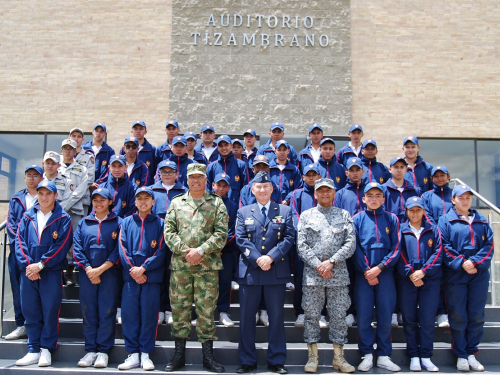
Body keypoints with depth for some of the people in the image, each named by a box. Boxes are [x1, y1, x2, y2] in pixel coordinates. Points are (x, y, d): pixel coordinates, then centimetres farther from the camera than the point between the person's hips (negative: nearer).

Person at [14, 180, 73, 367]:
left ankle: (46, 349, 11)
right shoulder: (28, 216, 11)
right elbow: (19, 241, 4)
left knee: (50, 311, 0)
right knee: (30, 311, 6)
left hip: (51, 272, -3)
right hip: (28, 272, 3)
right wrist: (27, 264, -10)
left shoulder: (63, 219, 1)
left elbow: (62, 245, -8)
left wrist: (41, 264, -14)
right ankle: (33, 350, 15)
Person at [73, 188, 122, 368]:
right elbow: (77, 248, 4)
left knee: (107, 311, -2)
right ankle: (90, 350, 12)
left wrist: (100, 269, -11)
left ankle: (103, 351, 6)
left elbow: (118, 250, -3)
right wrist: (88, 269, -8)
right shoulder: (83, 223, 12)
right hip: (87, 273, 3)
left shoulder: (117, 223, 4)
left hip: (110, 273, -2)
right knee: (88, 311, 4)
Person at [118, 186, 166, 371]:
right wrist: (133, 270, -8)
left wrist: (143, 268, -12)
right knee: (129, 314, 0)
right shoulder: (127, 222, 12)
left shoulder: (159, 223, 7)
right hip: (130, 276, 2)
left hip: (151, 276, -1)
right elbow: (122, 248, 4)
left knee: (149, 315, 0)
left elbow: (161, 251, -1)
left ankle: (145, 354, 10)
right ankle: (133, 354, 9)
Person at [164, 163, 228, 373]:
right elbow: (169, 232, 5)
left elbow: (222, 233, -3)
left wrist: (200, 251, -13)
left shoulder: (217, 203, 6)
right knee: (179, 309, 6)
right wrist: (184, 251, -9)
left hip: (207, 265, -2)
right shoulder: (176, 203, 12)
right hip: (180, 264, 2)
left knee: (207, 310, 2)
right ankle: (179, 355, 16)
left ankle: (208, 356, 13)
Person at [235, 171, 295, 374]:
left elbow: (289, 237, -1)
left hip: (277, 271, -1)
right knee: (247, 317, 5)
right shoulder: (243, 212, 10)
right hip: (250, 271, 1)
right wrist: (257, 259, -14)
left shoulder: (285, 211, 8)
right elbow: (240, 239, 0)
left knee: (276, 316, 5)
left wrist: (271, 257, -14)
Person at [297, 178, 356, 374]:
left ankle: (339, 357, 15)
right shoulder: (306, 215, 7)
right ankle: (312, 357, 13)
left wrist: (331, 262, -11)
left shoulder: (344, 215, 9)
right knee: (311, 315, 3)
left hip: (339, 273, 1)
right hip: (312, 274, 0)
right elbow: (301, 245, 0)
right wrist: (318, 265, -10)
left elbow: (351, 243, 0)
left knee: (338, 316, 5)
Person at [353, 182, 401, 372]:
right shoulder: (357, 219, 5)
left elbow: (395, 248, 0)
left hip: (385, 273, 1)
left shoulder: (391, 219, 6)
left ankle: (384, 356, 13)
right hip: (363, 274, 0)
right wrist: (367, 271, -9)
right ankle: (367, 355, 11)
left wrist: (379, 268, -11)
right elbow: (356, 248, 0)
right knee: (363, 317, 1)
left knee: (385, 316, 3)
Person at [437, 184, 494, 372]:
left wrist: (475, 262, -11)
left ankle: (471, 353, 17)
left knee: (477, 315, 5)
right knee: (457, 316, 0)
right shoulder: (446, 220, 3)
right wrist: (461, 263, -15)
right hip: (455, 274, -3)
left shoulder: (481, 220, 12)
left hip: (479, 274, 3)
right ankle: (461, 355, 11)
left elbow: (489, 244, 4)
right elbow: (443, 246, -5)